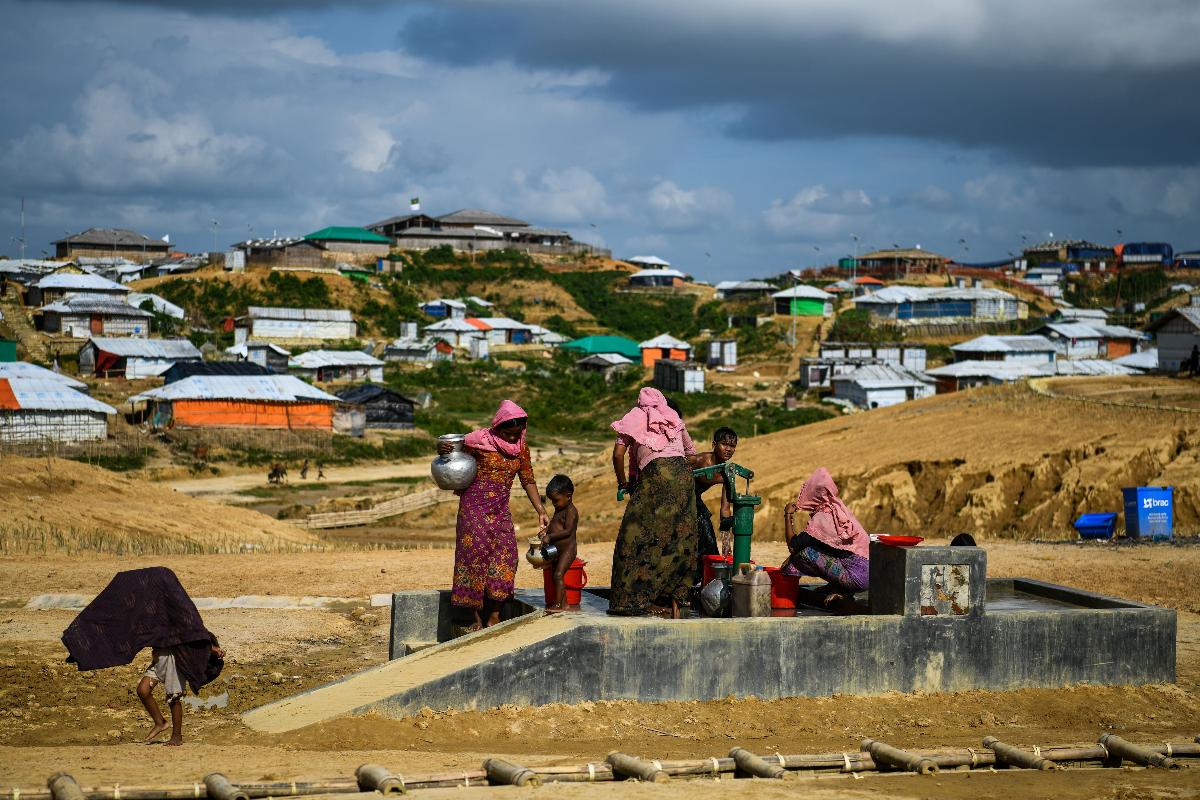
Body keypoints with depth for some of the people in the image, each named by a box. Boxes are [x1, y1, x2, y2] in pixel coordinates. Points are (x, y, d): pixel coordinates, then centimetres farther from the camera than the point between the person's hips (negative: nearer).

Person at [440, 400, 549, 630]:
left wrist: (541, 511, 4)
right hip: (475, 505, -5)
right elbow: (453, 449, -1)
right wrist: (441, 448, -26)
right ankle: (477, 618, -2)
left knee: (505, 555, -4)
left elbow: (528, 481, 11)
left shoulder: (521, 447, 4)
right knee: (476, 553, -7)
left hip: (501, 508, 5)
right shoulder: (480, 440, -10)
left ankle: (494, 617, 2)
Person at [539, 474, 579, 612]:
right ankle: (563, 603, 20)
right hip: (557, 550, 10)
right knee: (556, 575, 12)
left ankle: (558, 604, -18)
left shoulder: (571, 511, -16)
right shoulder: (559, 509, 13)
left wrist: (550, 537, -26)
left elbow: (568, 531, -24)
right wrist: (545, 530, 6)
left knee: (558, 574, -17)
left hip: (567, 549, -10)